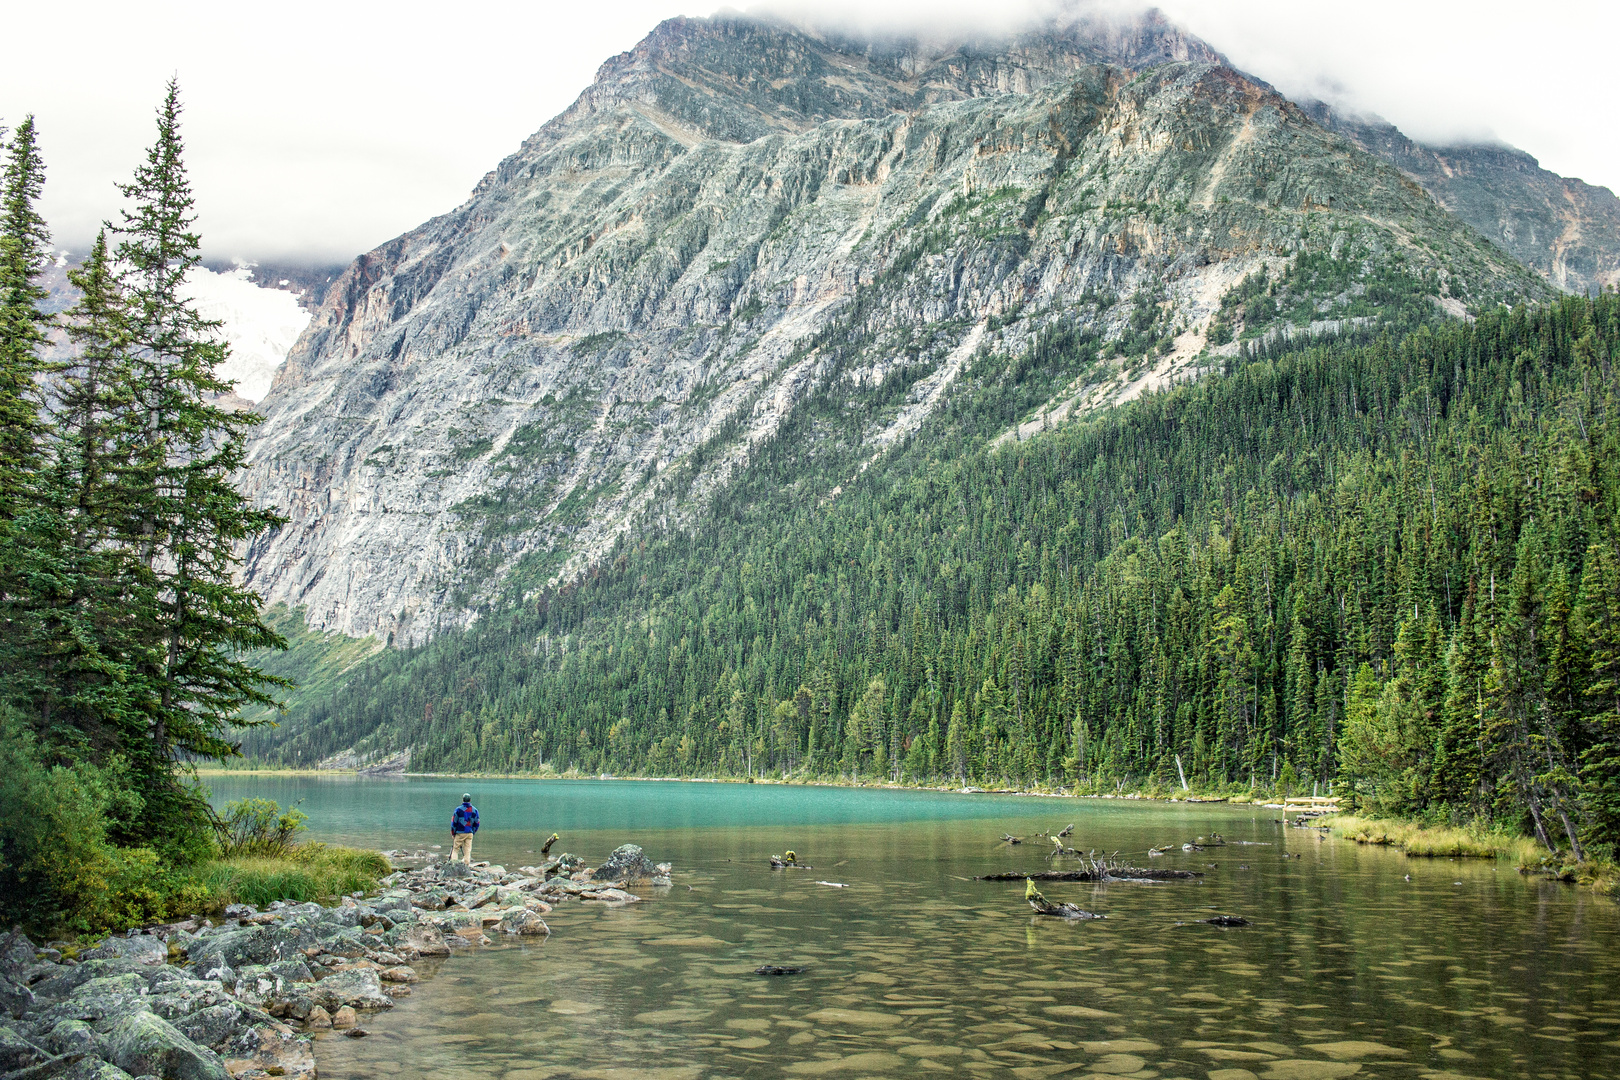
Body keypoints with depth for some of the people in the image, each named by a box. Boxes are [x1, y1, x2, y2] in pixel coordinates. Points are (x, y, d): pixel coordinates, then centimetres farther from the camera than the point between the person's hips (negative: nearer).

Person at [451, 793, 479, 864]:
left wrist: (453, 834, 6)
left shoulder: (458, 809, -5)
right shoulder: (475, 810, 6)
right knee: (467, 850, 6)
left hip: (460, 833, -3)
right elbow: (477, 824, 10)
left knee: (455, 849, 5)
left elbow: (454, 822, -3)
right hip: (470, 834, 3)